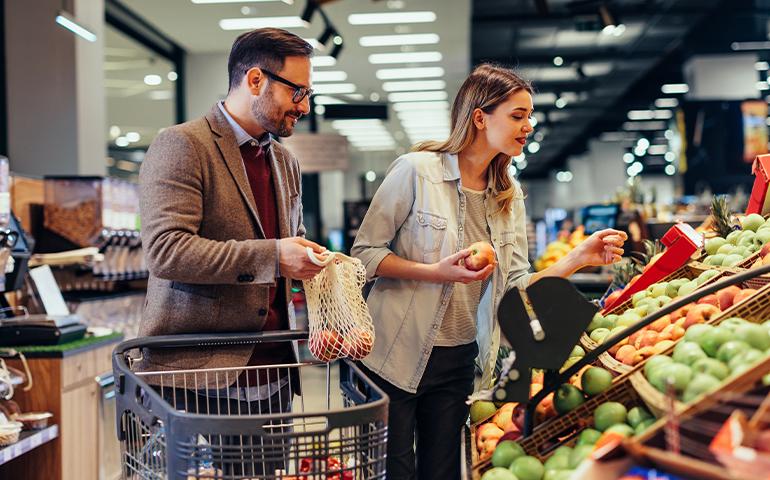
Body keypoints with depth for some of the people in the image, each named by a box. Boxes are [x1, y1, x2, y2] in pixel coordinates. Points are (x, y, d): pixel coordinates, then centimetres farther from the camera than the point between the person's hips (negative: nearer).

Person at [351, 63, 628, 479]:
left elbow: (516, 287, 1)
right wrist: (437, 272, -21)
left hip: (459, 362, 5)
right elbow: (365, 253, -10)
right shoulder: (416, 170, -11)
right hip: (397, 355, -5)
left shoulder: (510, 196, 6)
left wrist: (578, 258, -12)